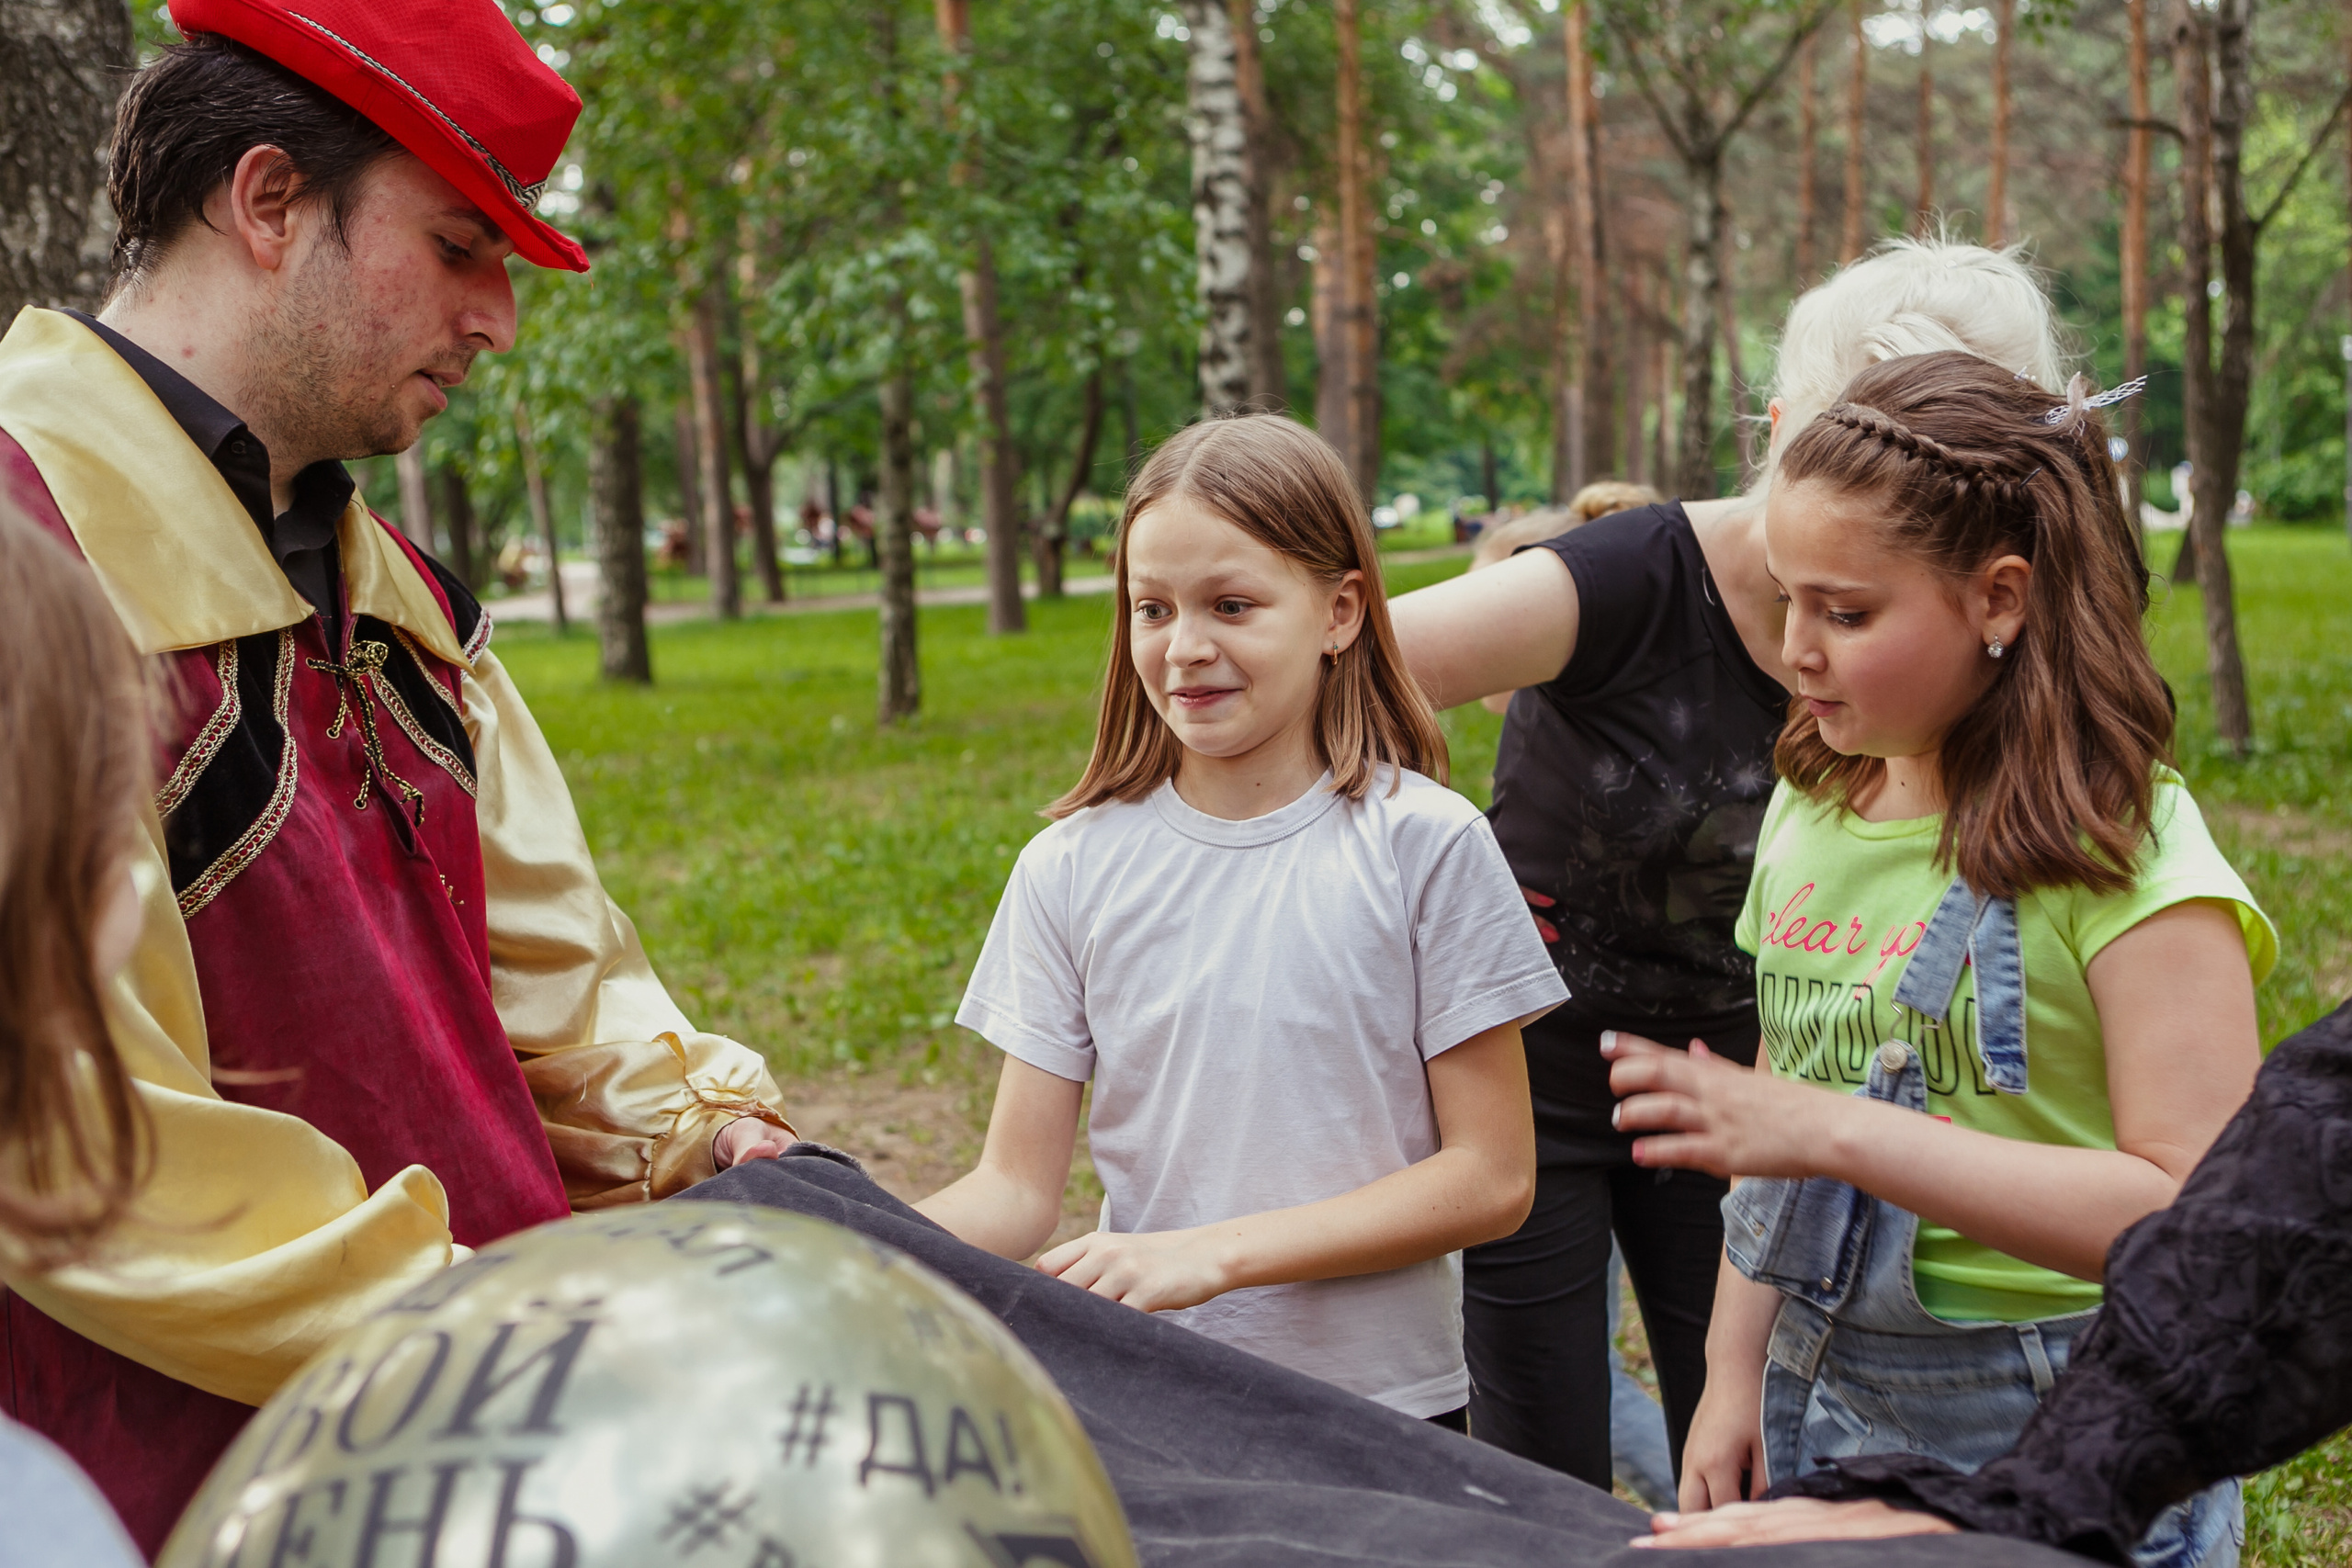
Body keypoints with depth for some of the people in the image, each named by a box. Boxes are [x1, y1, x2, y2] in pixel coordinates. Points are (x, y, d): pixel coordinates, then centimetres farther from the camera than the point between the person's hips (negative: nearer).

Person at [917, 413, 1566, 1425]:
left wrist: (1217, 1251, -19)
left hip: (1384, 1400, -2)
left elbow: (1491, 1177, -10)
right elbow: (1017, 1190, -3)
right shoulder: (1070, 869, -2)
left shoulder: (1424, 846, -10)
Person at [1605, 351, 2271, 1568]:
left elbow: (2196, 1212, -24)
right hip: (1816, 1406, 6)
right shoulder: (1811, 808, 4)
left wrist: (1836, 1133, -28)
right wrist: (1736, 1380, 9)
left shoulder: (2126, 851, -17)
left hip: (2053, 1442, -5)